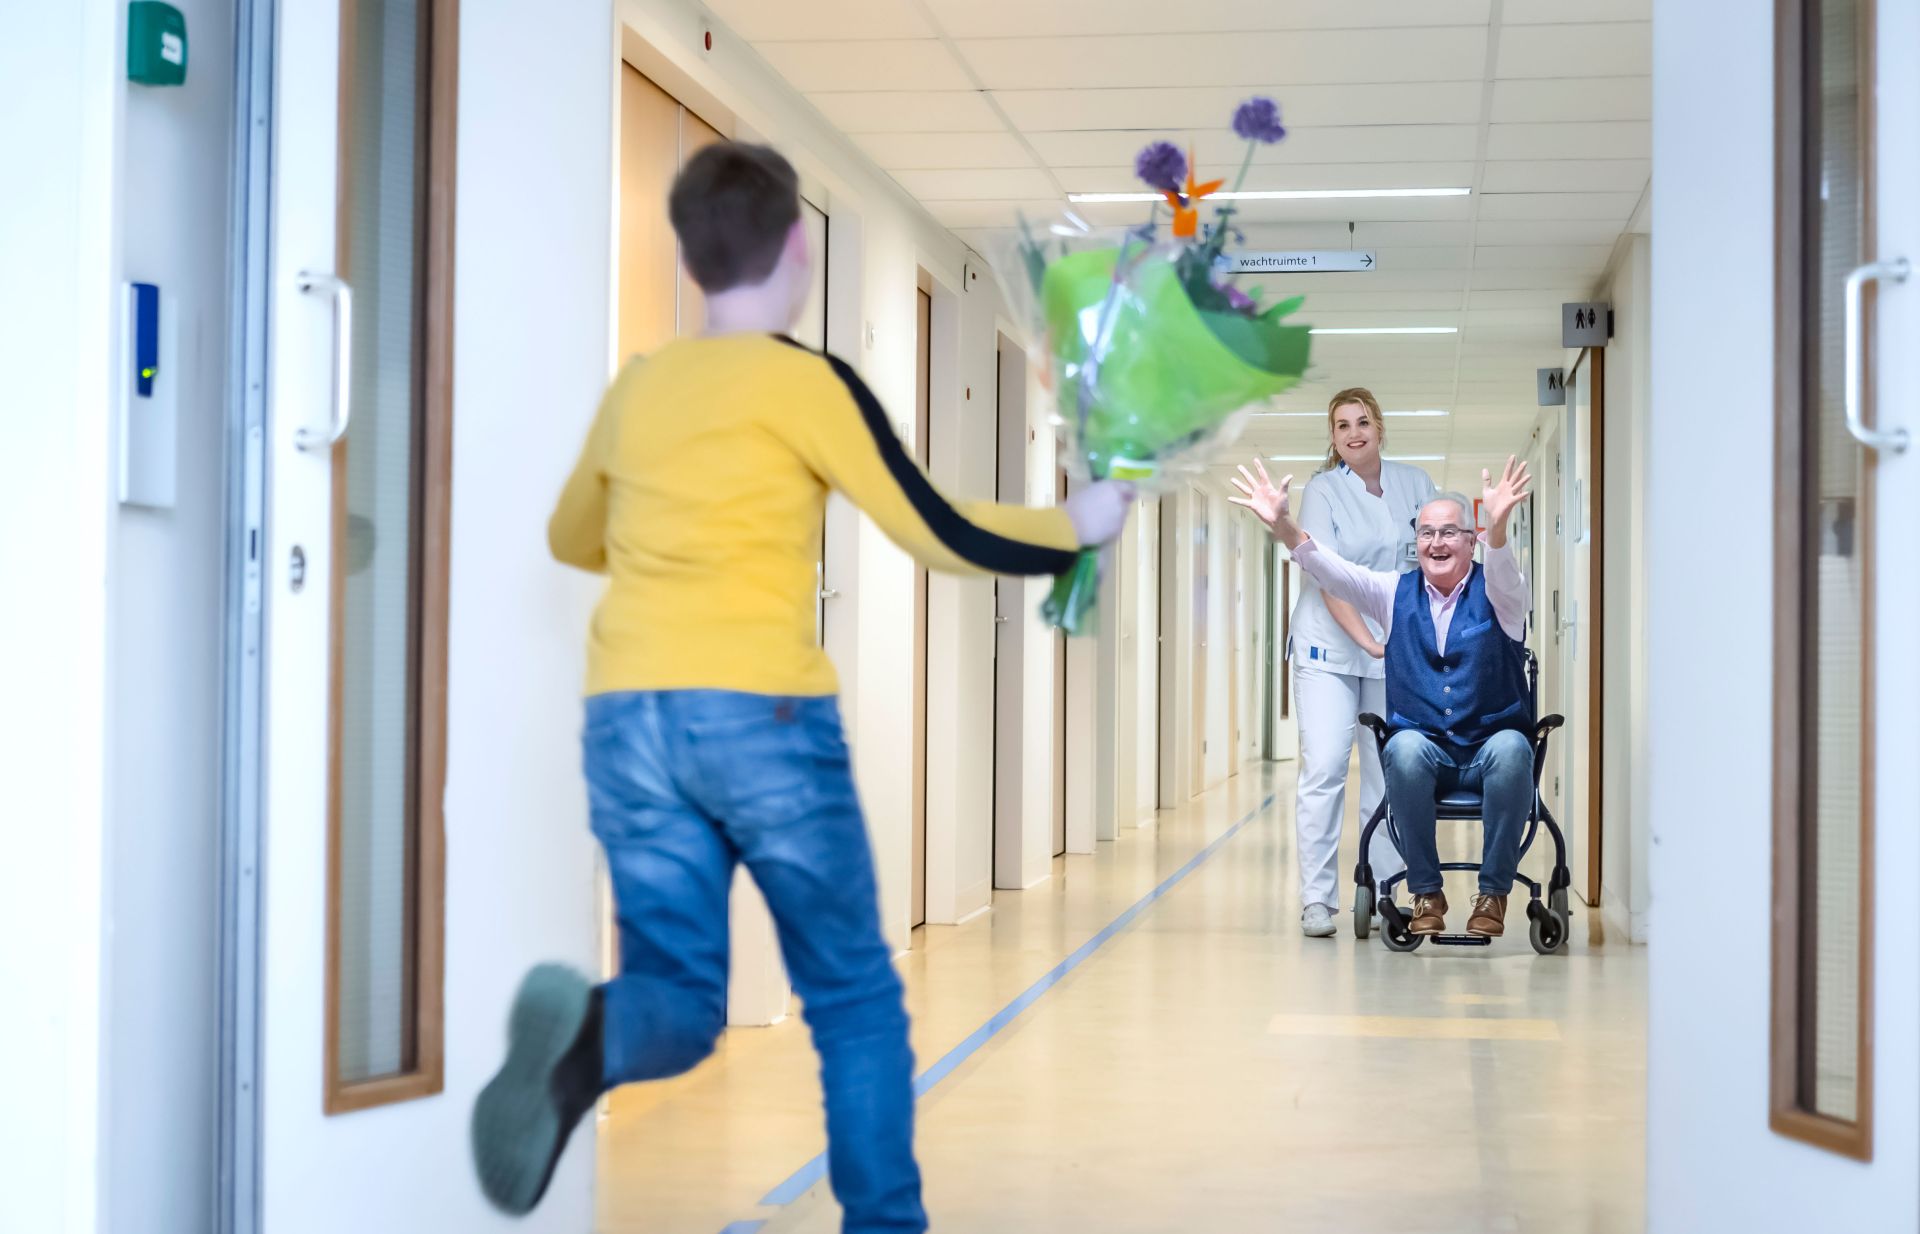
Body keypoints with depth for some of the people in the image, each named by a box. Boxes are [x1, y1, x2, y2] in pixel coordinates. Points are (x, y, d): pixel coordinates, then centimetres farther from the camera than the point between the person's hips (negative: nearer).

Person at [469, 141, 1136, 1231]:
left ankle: (586, 1039, -29)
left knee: (680, 1001, 3)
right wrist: (1079, 527, 14)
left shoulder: (634, 391, 15)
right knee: (855, 996, 10)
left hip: (627, 720, 4)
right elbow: (942, 536, -2)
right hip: (762, 712, -4)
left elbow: (572, 540, 31)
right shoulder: (806, 382, -2)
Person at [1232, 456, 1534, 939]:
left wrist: (1498, 526, -46)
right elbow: (1332, 571, -3)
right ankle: (1425, 891, -21)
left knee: (1511, 749, -35)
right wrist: (1284, 525, -21)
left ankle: (1494, 892, -22)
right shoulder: (1395, 593, 10)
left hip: (1491, 750, -1)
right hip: (1426, 753, 1)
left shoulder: (1495, 593, 0)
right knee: (1403, 747, -33)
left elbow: (1505, 578, -24)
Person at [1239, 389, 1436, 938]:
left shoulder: (1415, 484, 7)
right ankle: (1316, 899, -8)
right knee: (1324, 767, -11)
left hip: (1399, 650, 3)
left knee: (1389, 773, 4)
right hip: (1330, 647, -3)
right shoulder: (1323, 491, -4)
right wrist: (1369, 642, -21)